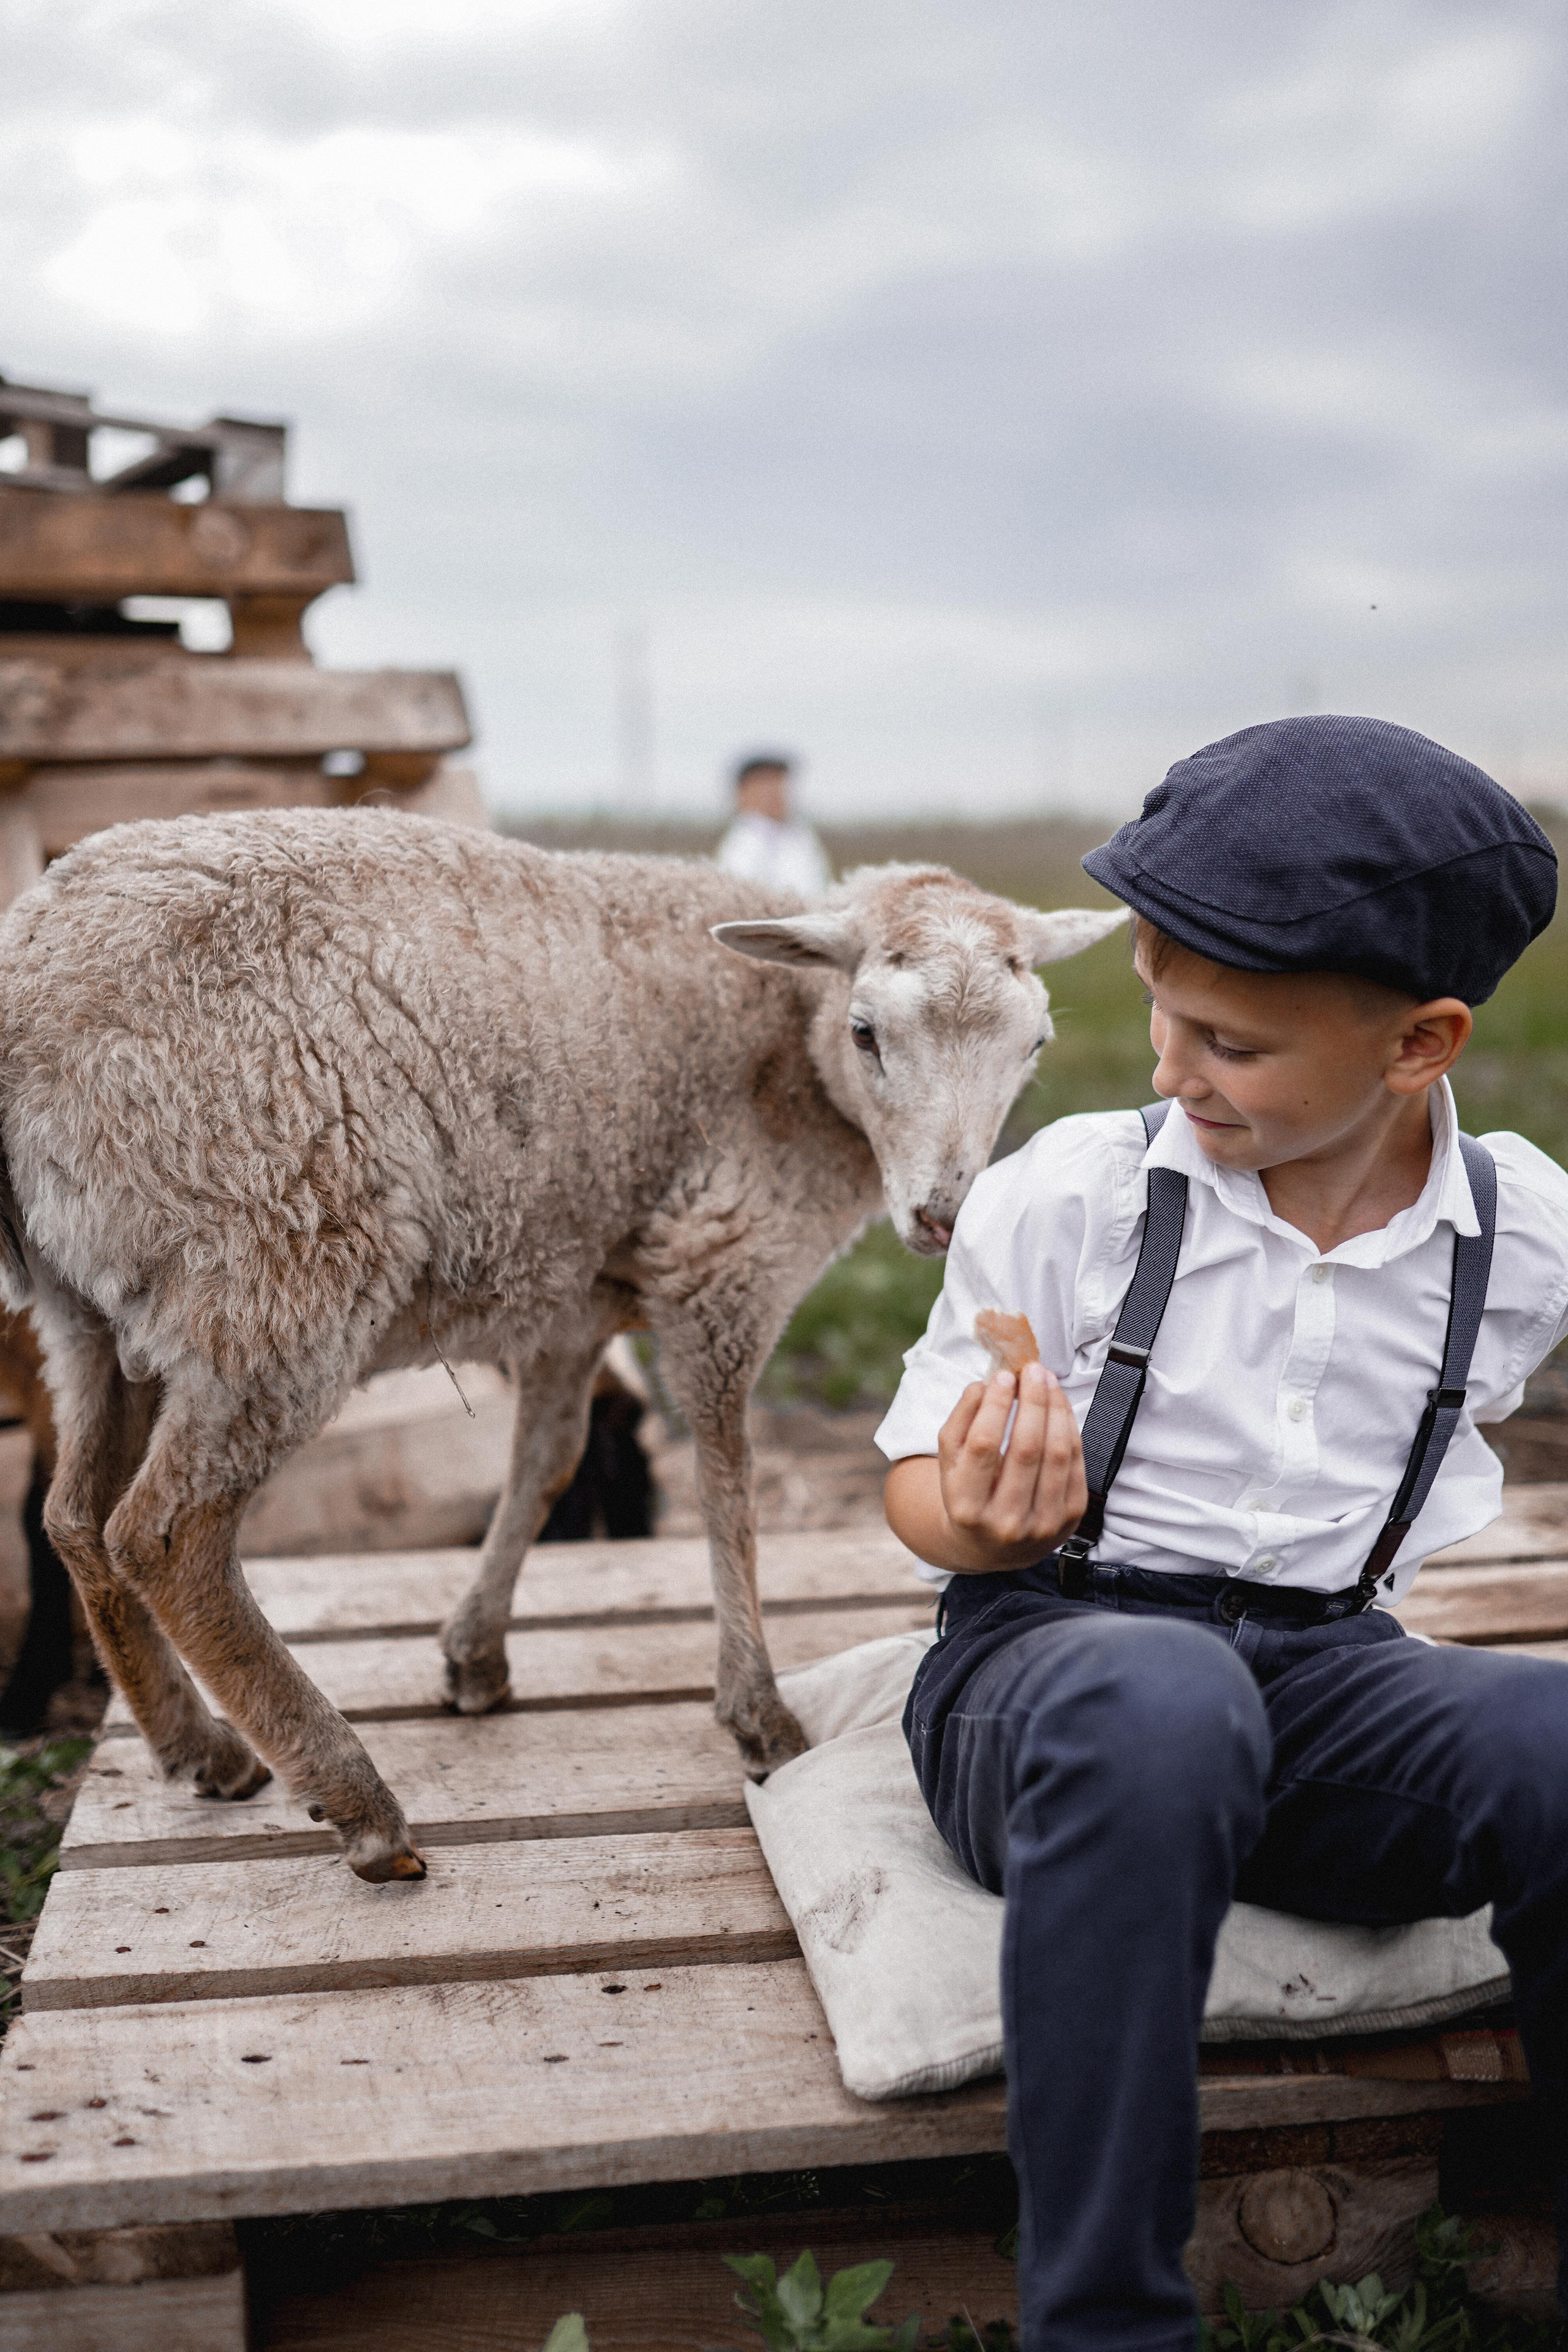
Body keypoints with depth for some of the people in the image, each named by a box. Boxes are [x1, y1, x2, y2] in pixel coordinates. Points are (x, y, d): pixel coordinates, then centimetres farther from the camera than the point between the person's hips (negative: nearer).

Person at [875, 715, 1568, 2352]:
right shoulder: (1062, 1199, -6)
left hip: (1327, 1665, 2)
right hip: (1047, 1648, -2)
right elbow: (916, 1474, 2)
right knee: (1159, 1703, -41)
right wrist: (982, 1523, -20)